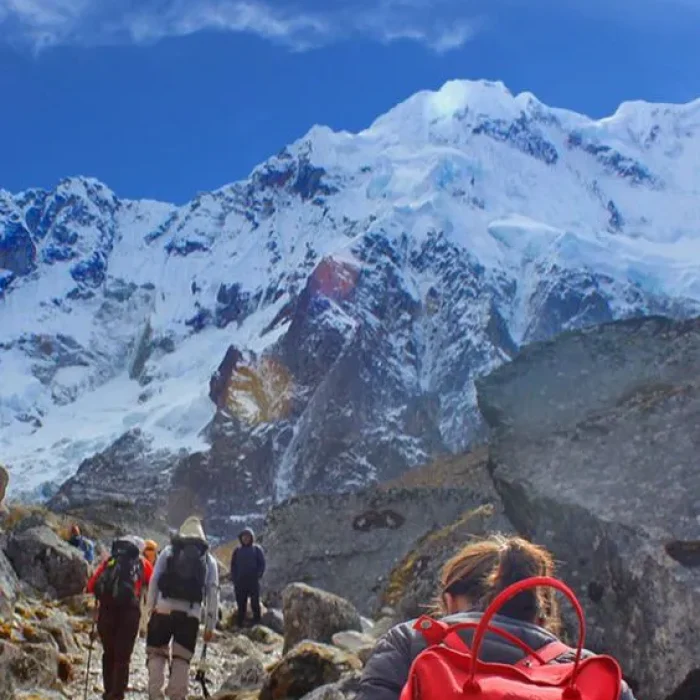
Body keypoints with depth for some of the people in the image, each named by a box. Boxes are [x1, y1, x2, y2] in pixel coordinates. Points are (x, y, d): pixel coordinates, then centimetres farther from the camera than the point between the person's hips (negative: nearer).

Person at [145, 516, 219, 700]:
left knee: (156, 653, 8)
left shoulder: (168, 551, 13)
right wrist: (210, 625, 10)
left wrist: (150, 609, 3)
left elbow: (154, 581, 3)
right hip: (191, 614, 1)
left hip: (164, 609, -1)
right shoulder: (209, 559, 15)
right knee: (181, 659, 8)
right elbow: (213, 593, 9)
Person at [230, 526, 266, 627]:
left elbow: (262, 564, 2)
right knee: (241, 605, 4)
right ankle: (240, 625, 8)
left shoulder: (257, 549, 5)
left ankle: (257, 623, 0)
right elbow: (233, 566, 12)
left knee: (255, 604, -2)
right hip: (240, 583, 2)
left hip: (253, 582, -2)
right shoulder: (237, 551, 12)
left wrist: (258, 576, -10)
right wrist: (234, 579, 0)